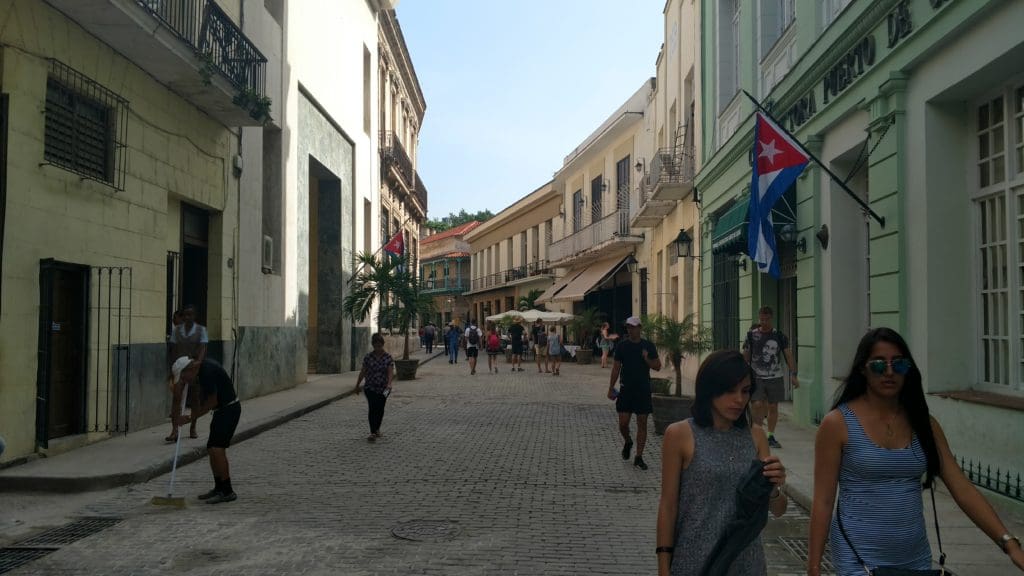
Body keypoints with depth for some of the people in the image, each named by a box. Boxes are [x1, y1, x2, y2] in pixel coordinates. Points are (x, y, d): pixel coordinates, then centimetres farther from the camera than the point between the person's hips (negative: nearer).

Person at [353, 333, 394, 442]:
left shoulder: (388, 358, -4)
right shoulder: (368, 357, -1)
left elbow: (391, 372, -13)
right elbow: (363, 372, 7)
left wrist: (389, 384, -29)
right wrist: (358, 385, 12)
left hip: (383, 388, 1)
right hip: (370, 387, -1)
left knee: (380, 409, 11)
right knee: (372, 408, -13)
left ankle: (377, 429, 34)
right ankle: (373, 433, -16)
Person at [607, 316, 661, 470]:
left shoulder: (648, 346, 2)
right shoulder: (622, 346, 3)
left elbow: (658, 366, 4)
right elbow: (616, 367, 6)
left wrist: (646, 359, -15)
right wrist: (611, 388, 3)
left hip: (643, 390, 0)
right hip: (626, 389, 0)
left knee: (642, 424, 2)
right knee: (623, 423, -2)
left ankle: (639, 457, 9)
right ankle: (627, 442, 30)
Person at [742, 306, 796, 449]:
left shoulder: (779, 336, 1)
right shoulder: (751, 335, 1)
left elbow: (788, 355, 0)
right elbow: (745, 356, 6)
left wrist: (793, 375, -10)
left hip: (775, 378, 1)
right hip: (756, 378, -1)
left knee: (773, 407, 6)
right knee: (758, 405, -13)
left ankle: (771, 437, 18)